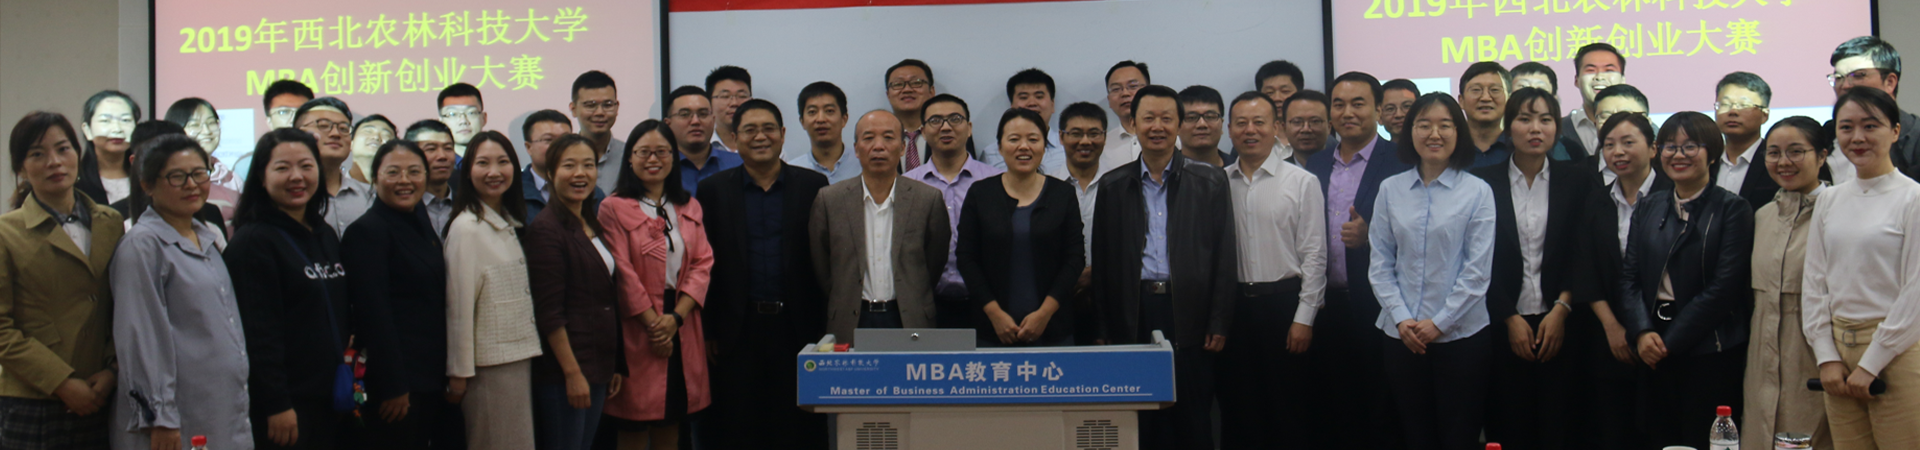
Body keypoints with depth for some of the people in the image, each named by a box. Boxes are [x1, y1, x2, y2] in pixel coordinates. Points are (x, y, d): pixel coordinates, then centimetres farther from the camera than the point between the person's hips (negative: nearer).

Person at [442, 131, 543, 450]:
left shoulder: (510, 225, 13)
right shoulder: (467, 227, -12)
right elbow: (459, 304, -14)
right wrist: (459, 372, -13)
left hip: (520, 356, 8)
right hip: (490, 362, -8)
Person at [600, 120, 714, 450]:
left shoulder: (690, 208, 12)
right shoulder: (614, 208, -4)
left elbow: (703, 263, 4)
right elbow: (622, 273, -9)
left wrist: (675, 317, -10)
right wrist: (654, 323, -12)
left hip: (682, 330, 5)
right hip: (637, 329, -5)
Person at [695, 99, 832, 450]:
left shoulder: (813, 185, 5)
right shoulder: (713, 190, 6)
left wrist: (823, 327, -2)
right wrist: (709, 332, 1)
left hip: (798, 328, 0)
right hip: (739, 330, 0)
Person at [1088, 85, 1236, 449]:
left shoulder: (1209, 182, 6)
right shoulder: (1113, 186, 10)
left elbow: (1225, 256, 3)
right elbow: (1102, 261, 10)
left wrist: (1219, 323, -3)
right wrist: (1105, 329, 4)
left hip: (1188, 314, -1)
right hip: (1134, 316, 1)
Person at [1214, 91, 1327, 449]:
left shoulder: (1302, 182, 0)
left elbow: (1314, 256, -2)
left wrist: (1304, 318, -7)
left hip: (1283, 301, -2)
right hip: (1233, 303, 3)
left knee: (1288, 412, 3)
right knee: (1237, 412, 9)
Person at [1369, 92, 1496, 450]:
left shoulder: (1477, 192, -3)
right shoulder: (1391, 190, 4)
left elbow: (1478, 270, -6)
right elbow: (1380, 263, 4)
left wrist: (1440, 322, -10)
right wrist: (1402, 318, -6)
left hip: (1460, 335, -2)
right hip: (1402, 337, 3)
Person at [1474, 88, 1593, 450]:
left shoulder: (1577, 180, 6)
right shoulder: (1484, 182, 3)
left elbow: (1585, 254, 4)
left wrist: (1561, 310, -6)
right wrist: (1509, 318, -3)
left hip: (1559, 324, 0)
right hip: (1503, 324, 0)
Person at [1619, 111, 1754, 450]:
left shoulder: (1732, 209, -2)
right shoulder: (1648, 208, 14)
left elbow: (1723, 287, -10)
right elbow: (1629, 276, 8)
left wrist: (1670, 342, -12)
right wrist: (1642, 332, -10)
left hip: (1710, 354, -4)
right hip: (1655, 354, 4)